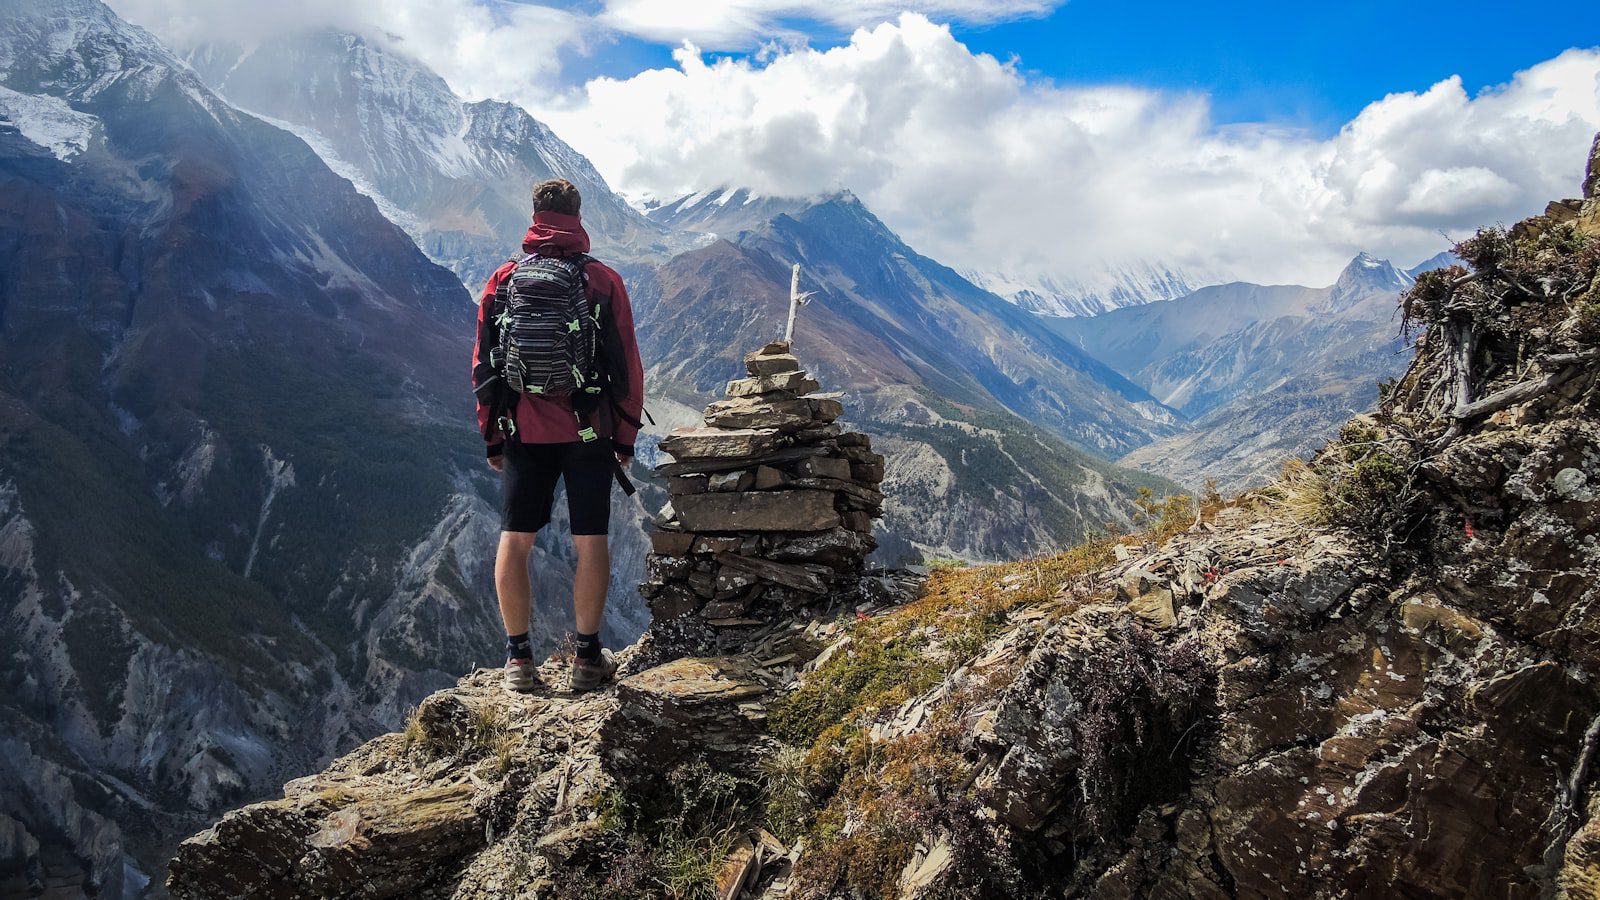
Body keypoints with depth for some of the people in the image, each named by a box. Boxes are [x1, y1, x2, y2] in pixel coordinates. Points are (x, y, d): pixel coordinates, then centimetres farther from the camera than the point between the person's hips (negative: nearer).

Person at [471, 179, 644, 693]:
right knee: (590, 542, 6)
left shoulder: (502, 280, 3)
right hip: (589, 433, -1)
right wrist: (627, 436, 6)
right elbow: (627, 365, -2)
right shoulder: (603, 280, -3)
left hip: (524, 433, 2)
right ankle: (587, 656, 11)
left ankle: (518, 657, 11)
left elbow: (482, 365, 6)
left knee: (514, 542, 9)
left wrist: (491, 437, 15)